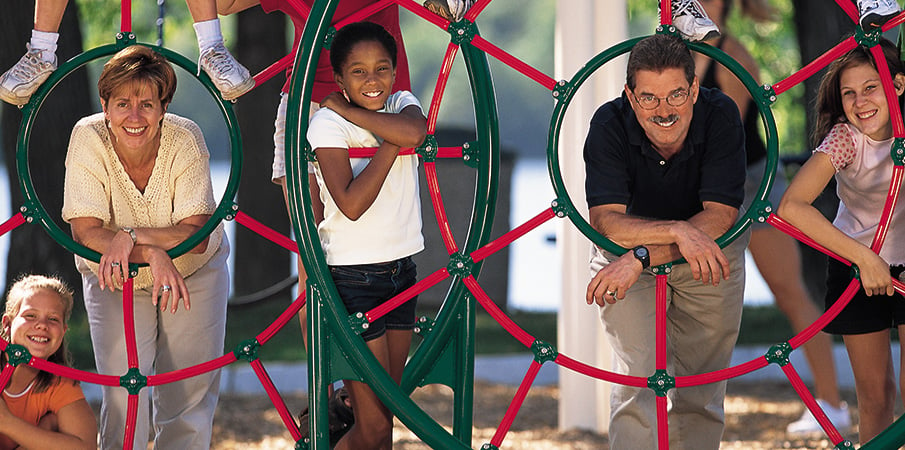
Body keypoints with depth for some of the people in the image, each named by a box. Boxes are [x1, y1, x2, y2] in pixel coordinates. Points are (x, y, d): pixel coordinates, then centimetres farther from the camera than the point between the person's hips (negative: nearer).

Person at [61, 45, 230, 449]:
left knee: (190, 390, 0)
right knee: (122, 393, -11)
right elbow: (85, 231, -26)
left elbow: (196, 234, -26)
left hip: (193, 273, 0)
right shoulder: (89, 138, -24)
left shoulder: (185, 138, -24)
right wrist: (153, 254, -40)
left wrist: (130, 236, -40)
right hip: (114, 279, 0)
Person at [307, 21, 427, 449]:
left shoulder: (402, 104, 6)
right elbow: (351, 203, -22)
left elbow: (414, 131, -20)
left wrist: (346, 110, -16)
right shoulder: (327, 123, -11)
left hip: (401, 269, 6)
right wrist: (391, 145, -17)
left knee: (384, 412, 10)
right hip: (352, 277, -6)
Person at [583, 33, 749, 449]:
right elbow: (606, 222, -31)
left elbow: (719, 217, -27)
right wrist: (677, 232, -45)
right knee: (637, 382, -16)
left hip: (710, 259, 1)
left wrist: (641, 258, -35)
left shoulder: (720, 115, -24)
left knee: (701, 396, 5)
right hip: (626, 258, -1)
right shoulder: (610, 124, -25)